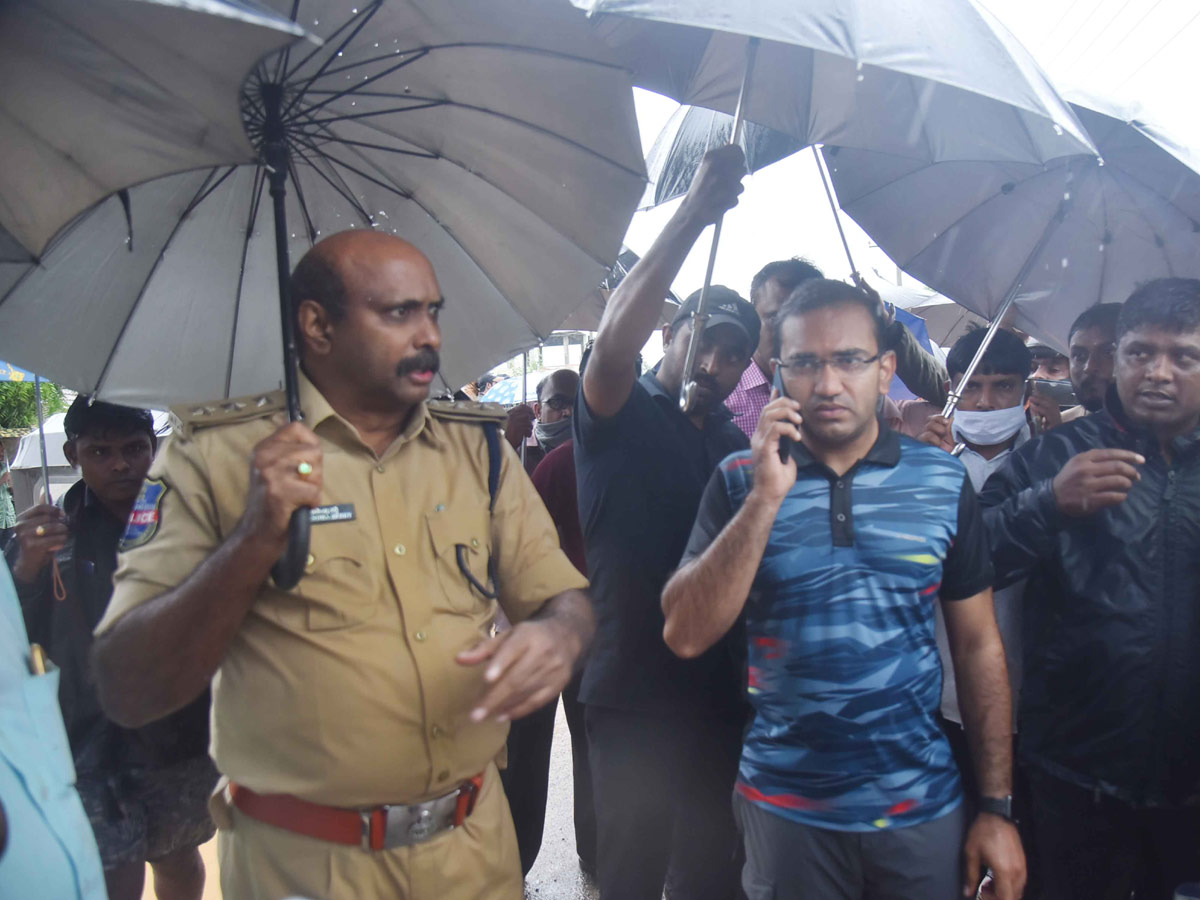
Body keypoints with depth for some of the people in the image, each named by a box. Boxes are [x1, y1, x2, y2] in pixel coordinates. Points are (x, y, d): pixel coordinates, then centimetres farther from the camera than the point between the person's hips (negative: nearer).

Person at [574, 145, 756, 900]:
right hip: (634, 694, -5)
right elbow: (615, 340, -27)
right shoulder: (620, 415, -6)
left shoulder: (735, 443, 12)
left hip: (720, 696, 6)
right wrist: (695, 214, -31)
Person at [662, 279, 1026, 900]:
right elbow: (686, 636, -14)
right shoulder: (741, 482, -6)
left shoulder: (943, 481, -3)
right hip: (785, 807, -1)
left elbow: (977, 645, 3)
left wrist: (997, 808, 3)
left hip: (921, 803, 1)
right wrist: (768, 497, -22)